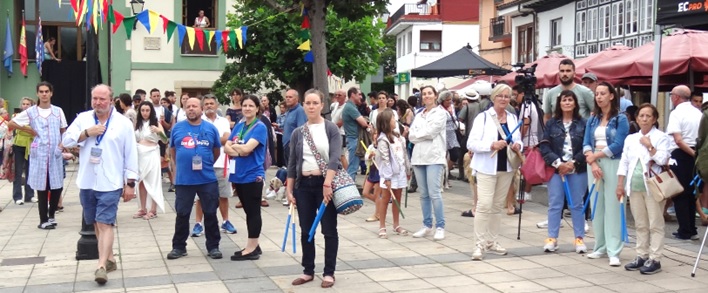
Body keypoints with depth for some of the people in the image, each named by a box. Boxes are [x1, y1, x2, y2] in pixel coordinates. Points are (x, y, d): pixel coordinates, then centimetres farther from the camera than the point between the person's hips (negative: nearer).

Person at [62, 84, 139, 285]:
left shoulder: (123, 123, -3)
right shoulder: (82, 119, 5)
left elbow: (131, 155, -2)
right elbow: (66, 140, 0)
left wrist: (130, 183, -4)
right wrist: (87, 133, -14)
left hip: (110, 184, -4)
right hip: (87, 183, 4)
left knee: (105, 224, -11)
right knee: (96, 224, 14)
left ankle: (101, 266, -15)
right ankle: (109, 259, 28)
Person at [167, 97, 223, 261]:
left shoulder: (211, 128, 1)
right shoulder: (177, 128, 2)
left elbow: (217, 151, 13)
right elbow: (173, 150, 16)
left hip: (207, 179, 0)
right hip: (183, 180, 0)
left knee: (210, 214, 6)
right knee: (182, 215, 7)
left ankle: (213, 246, 16)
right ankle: (179, 247, 19)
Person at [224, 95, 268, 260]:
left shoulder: (260, 127, -9)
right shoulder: (239, 126, 12)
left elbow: (247, 148, -19)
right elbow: (226, 148, 6)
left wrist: (234, 145, -1)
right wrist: (238, 151, -13)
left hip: (253, 176, -7)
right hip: (238, 175, 7)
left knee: (253, 212, -1)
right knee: (248, 211, 13)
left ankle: (251, 249, 2)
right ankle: (253, 245, 20)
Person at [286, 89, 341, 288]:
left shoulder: (331, 129, -3)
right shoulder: (298, 133, 7)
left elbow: (334, 158, -13)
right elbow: (292, 163, 9)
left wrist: (327, 183, -23)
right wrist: (289, 189, 4)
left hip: (325, 184, -4)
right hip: (303, 185, 4)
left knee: (329, 230, 2)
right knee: (306, 231, 9)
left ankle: (329, 273, 11)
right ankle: (308, 271, 20)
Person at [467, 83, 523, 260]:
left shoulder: (513, 118, 11)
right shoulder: (483, 117, -5)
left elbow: (518, 140, 20)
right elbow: (471, 143, -10)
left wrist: (518, 146, -4)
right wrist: (492, 145, -24)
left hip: (507, 167, 5)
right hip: (487, 167, -5)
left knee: (498, 205, 11)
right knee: (484, 204, -13)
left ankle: (491, 241, 20)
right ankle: (480, 244, -8)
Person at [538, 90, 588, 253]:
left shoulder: (583, 124, 3)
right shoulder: (551, 124, 5)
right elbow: (544, 146, -1)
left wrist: (574, 163, -11)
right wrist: (557, 163, -11)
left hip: (577, 170, -1)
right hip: (556, 169, 1)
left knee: (577, 204, 6)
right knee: (554, 204, 3)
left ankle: (579, 238, 13)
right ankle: (552, 238, 9)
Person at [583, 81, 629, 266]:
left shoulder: (621, 119, -2)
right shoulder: (592, 120, 13)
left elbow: (618, 145, -11)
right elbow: (586, 143, 5)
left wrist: (596, 155, -7)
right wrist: (592, 162, -11)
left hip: (613, 164, -5)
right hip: (593, 164, 5)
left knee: (612, 207, -6)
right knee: (596, 206, 8)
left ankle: (614, 251, -6)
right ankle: (600, 247, 17)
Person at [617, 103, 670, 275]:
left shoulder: (661, 137, 0)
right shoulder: (630, 139, 15)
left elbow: (662, 160, -11)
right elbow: (624, 163, 13)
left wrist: (649, 146, -10)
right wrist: (620, 185, 8)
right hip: (635, 187, 5)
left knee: (655, 224, -3)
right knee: (640, 225, 11)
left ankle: (655, 259, 0)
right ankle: (642, 256, 18)